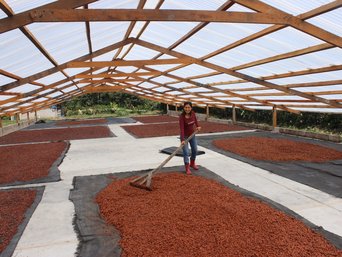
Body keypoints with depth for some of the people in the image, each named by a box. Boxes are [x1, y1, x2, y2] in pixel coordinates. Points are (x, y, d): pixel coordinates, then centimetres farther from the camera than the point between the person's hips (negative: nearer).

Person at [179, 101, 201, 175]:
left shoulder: (193, 113, -11)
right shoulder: (181, 116, -26)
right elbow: (181, 129, -32)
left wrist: (198, 126, -4)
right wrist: (182, 140, -39)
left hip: (192, 135, 6)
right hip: (184, 136, -6)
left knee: (195, 150, 16)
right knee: (186, 152, -12)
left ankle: (192, 163, 38)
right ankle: (187, 168, -5)